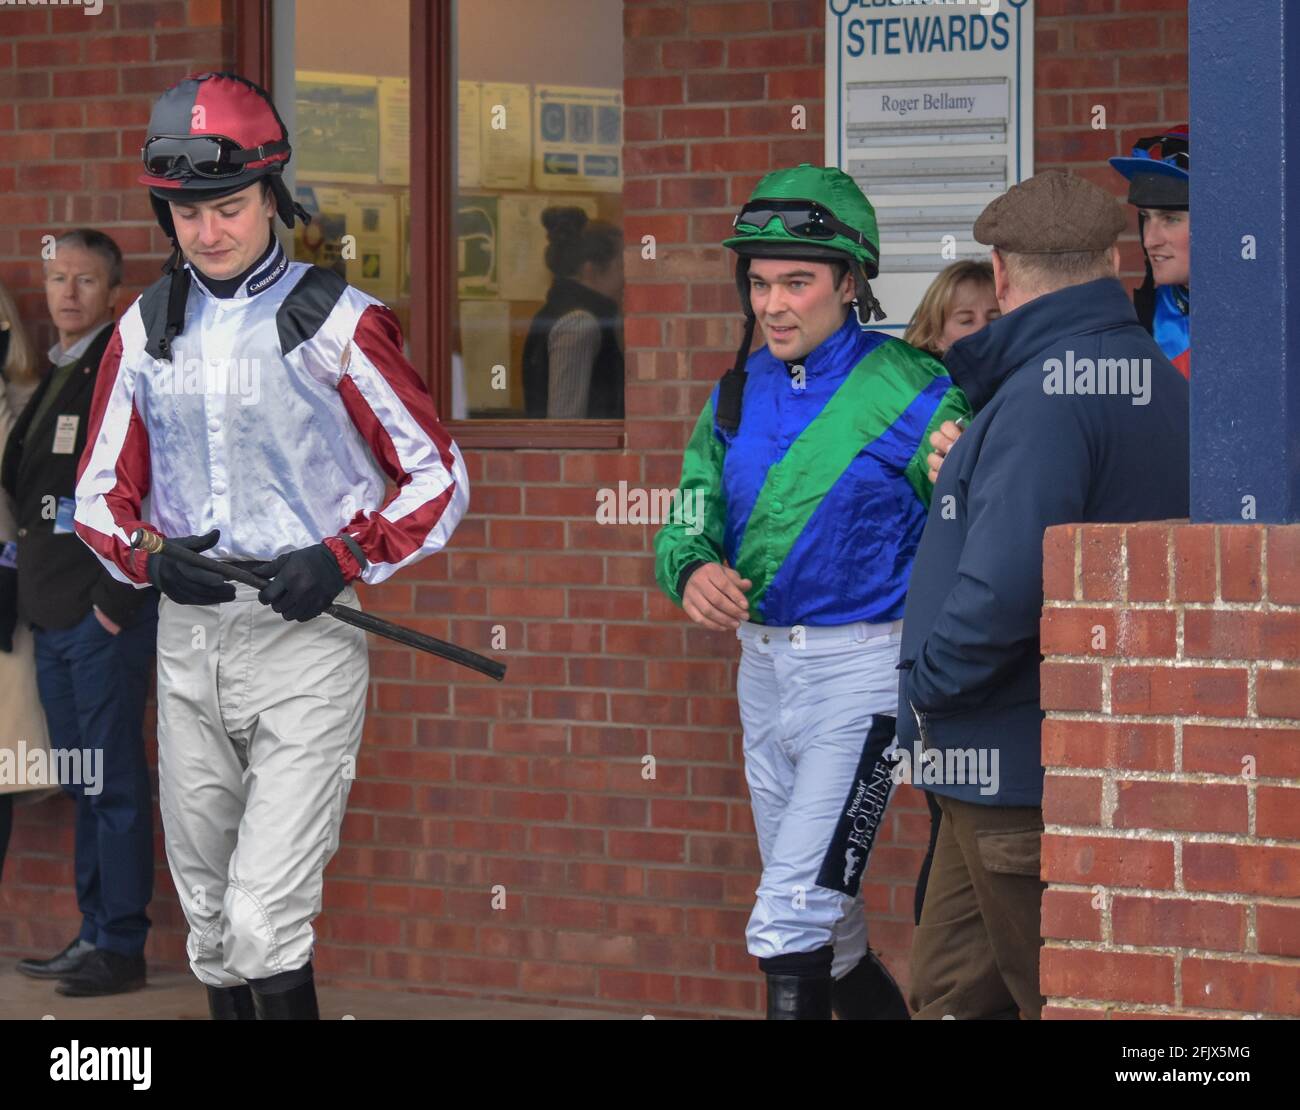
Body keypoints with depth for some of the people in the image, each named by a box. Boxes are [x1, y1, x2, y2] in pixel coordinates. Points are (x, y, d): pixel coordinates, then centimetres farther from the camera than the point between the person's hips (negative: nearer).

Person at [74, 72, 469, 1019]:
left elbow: (439, 477, -2)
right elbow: (102, 489, 15)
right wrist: (148, 559, -6)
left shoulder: (337, 322, -7)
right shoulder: (145, 330, 8)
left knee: (265, 928, -14)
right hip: (187, 636, 5)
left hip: (305, 635, -5)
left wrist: (340, 560, -15)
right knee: (210, 922, 12)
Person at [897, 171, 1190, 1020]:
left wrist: (928, 685, -14)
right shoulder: (1161, 386, 12)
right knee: (951, 989, 13)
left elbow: (1007, 584, -29)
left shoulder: (1046, 397, -19)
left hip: (1021, 764, -9)